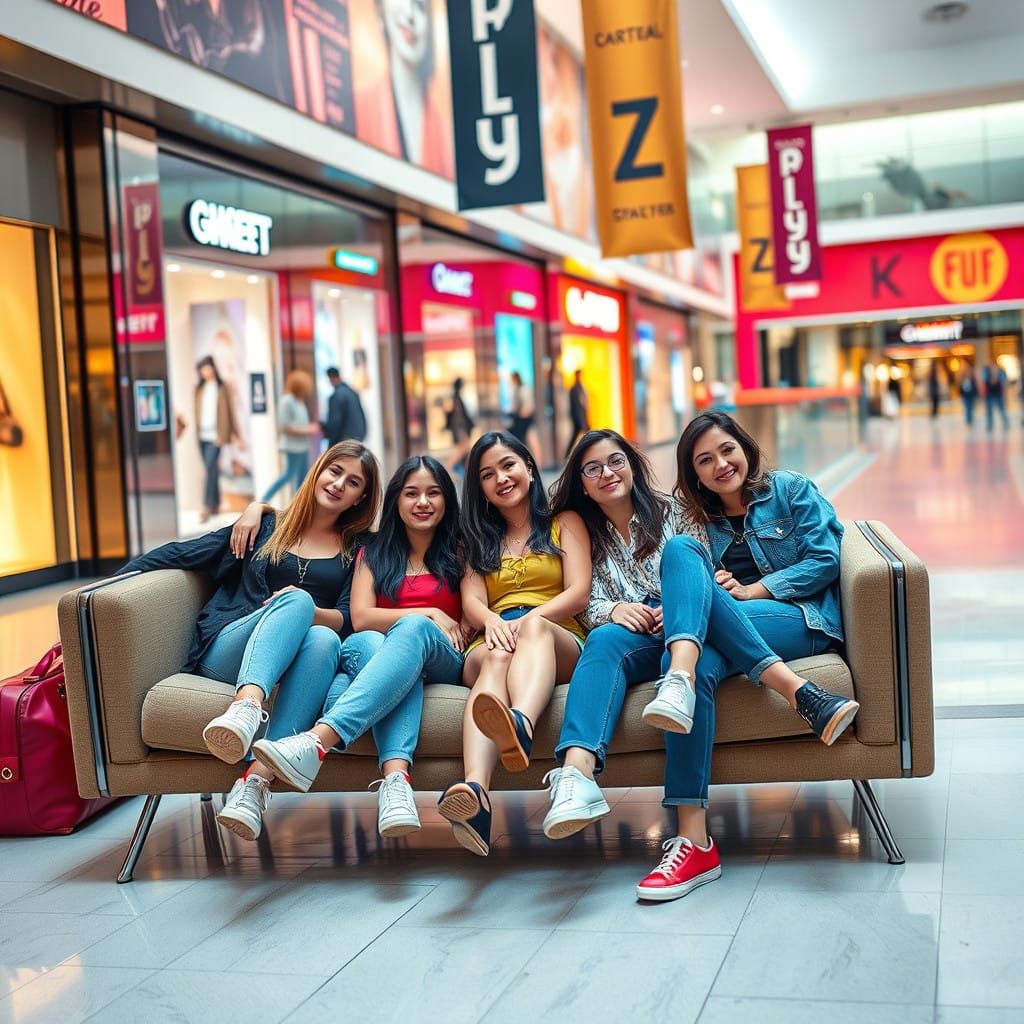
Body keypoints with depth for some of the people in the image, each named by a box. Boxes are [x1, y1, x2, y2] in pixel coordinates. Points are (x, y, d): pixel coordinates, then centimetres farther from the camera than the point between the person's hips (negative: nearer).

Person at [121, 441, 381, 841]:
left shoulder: (357, 550, 22)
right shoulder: (266, 527, 22)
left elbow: (347, 619, 9)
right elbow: (181, 554, 16)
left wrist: (304, 613, -13)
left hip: (295, 663, 0)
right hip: (226, 653, 0)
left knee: (324, 639, -37)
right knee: (298, 599, -32)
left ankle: (256, 779, -52)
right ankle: (246, 705, -61)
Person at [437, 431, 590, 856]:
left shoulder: (565, 523, 22)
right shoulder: (480, 539, 29)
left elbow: (578, 594, 5)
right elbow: (472, 601, 10)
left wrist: (528, 620, -15)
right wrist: (492, 621, -15)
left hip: (559, 643, -1)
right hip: (491, 643, 1)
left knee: (535, 629, -38)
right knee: (496, 656, -37)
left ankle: (520, 725, -73)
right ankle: (475, 791, -65)